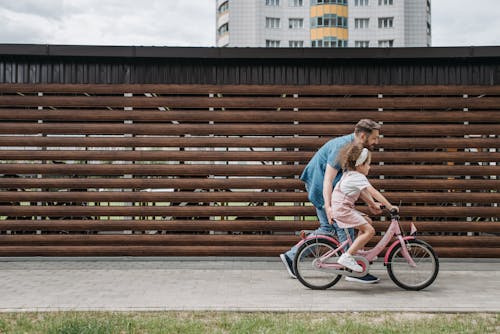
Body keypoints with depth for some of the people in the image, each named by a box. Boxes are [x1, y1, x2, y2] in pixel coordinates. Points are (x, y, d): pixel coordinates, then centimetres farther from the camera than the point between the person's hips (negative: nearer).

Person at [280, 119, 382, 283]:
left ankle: (291, 256, 15)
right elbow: (328, 180, -29)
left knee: (328, 228, 10)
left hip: (318, 185, 10)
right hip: (319, 183, -10)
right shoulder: (341, 147, -24)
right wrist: (328, 207, -37)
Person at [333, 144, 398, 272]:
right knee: (369, 230, -14)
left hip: (342, 208, 10)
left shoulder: (349, 174, 15)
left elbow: (363, 193, 20)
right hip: (342, 209, -10)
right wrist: (390, 206, -19)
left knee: (368, 221, 20)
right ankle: (347, 257, -14)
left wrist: (372, 204, 11)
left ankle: (358, 251, 25)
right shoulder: (358, 177, -16)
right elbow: (373, 192, -21)